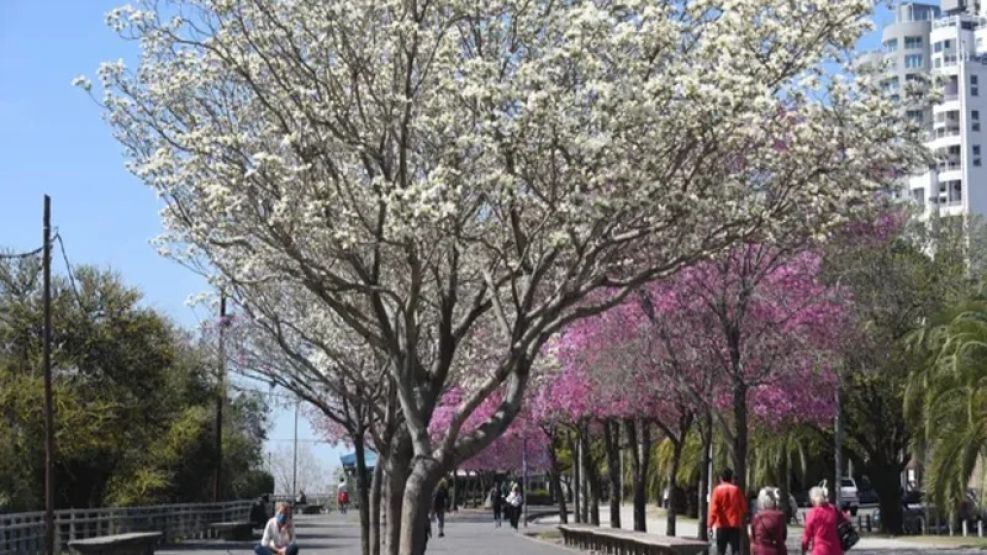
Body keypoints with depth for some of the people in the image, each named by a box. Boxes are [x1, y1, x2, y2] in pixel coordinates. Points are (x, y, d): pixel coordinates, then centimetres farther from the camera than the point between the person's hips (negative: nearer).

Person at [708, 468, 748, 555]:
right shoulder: (736, 490, 3)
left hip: (722, 525, -1)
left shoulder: (718, 490, -3)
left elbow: (713, 508, -10)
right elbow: (744, 507, 8)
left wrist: (710, 524, -10)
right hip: (735, 525, 1)